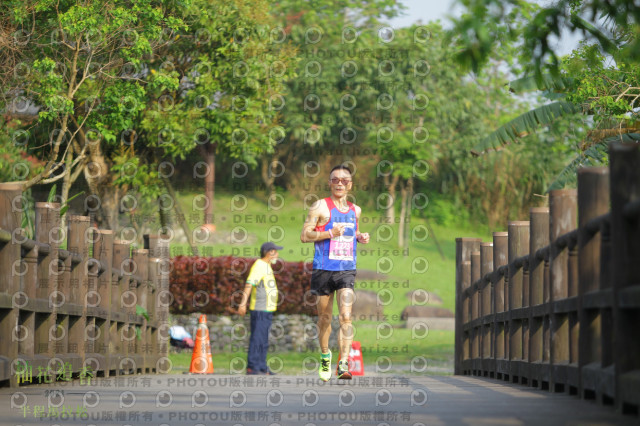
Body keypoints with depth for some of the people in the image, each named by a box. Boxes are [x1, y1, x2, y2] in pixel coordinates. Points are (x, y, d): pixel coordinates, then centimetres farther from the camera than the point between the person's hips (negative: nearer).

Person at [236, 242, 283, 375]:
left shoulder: (266, 266, 19)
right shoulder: (259, 266, -12)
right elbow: (249, 284, -21)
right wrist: (243, 304, -30)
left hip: (267, 310, 10)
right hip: (259, 310, -10)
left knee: (263, 342, 12)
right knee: (257, 339, -10)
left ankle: (262, 368, 16)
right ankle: (252, 367, -9)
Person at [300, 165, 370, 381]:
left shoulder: (355, 210, 13)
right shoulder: (321, 207, -2)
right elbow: (304, 235, -6)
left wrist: (360, 237, 7)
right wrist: (330, 234, -18)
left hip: (346, 270, 2)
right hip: (323, 270, -2)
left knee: (345, 316, -15)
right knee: (324, 317, 9)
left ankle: (343, 364, -19)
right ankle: (325, 354, 34)